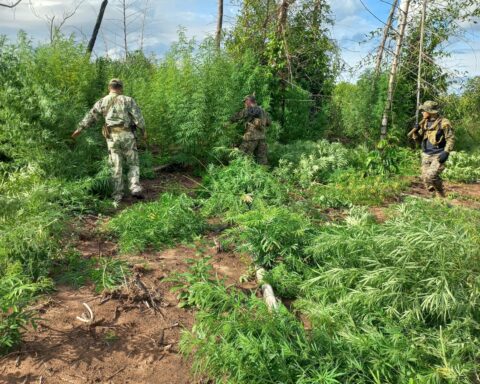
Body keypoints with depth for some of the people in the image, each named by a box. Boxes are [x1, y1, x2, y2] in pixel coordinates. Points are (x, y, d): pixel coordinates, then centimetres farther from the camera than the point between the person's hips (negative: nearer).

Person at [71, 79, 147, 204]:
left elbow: (90, 116, 15)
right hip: (127, 136, -2)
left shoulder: (102, 102, 9)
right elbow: (138, 117, -3)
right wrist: (144, 131, 10)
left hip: (112, 137, 2)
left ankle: (118, 195, 8)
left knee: (116, 167, 7)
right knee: (133, 164, 9)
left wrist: (79, 129, 26)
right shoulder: (128, 100, 1)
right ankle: (135, 187, -10)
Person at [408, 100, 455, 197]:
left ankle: (441, 195, 3)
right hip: (426, 155, 7)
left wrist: (446, 152, -21)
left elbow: (451, 139, -10)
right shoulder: (424, 123, 9)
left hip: (438, 156, -7)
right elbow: (418, 138, 15)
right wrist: (415, 131, -5)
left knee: (431, 176, -20)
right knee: (425, 178, 3)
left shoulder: (443, 123, -10)